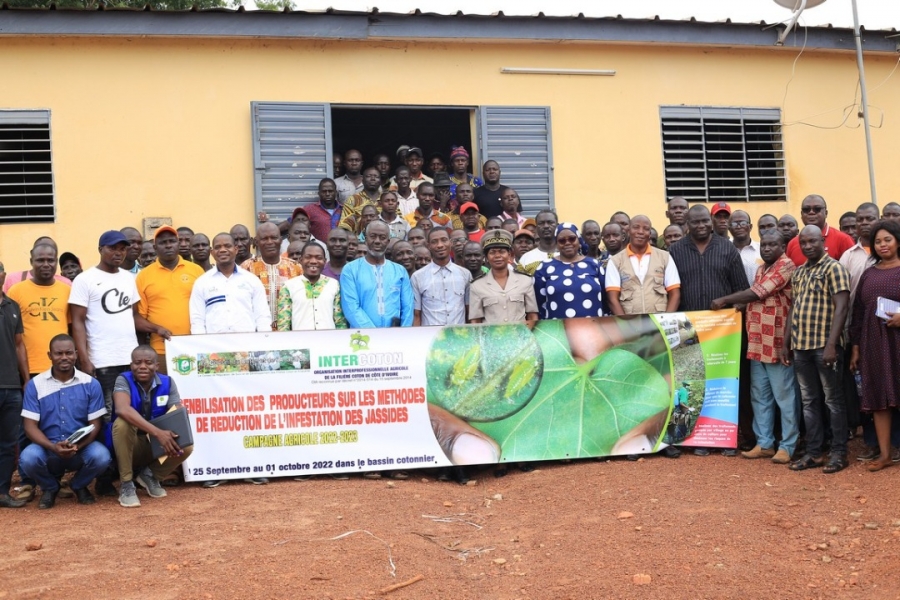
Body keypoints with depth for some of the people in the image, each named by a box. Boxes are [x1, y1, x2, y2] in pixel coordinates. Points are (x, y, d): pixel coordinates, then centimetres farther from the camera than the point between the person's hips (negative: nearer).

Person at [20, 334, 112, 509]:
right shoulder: (35, 385, -1)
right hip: (48, 448, 0)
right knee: (28, 458, -32)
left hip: (81, 448, 0)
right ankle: (50, 487, 6)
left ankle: (79, 485, 7)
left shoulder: (91, 384, 0)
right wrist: (53, 447, -21)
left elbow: (95, 424, -1)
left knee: (101, 456, -31)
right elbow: (30, 425, -4)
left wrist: (78, 445, -21)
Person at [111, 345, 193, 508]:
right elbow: (122, 409, -37)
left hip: (157, 445, 3)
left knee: (186, 447, -24)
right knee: (122, 423, -34)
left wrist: (173, 439, -38)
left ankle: (150, 475, 6)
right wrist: (157, 432, -47)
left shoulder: (167, 383, -6)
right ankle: (126, 485, -20)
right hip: (130, 445, -3)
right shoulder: (124, 380, -17)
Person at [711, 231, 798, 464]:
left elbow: (756, 294, -16)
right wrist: (737, 305, 5)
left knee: (783, 396, -1)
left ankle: (787, 446, 7)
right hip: (757, 342, 9)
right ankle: (764, 443, 19)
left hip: (777, 343, -9)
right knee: (759, 396, 12)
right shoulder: (761, 270, 18)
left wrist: (724, 300, -6)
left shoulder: (786, 266, -11)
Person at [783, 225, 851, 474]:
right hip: (801, 346, 7)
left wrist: (831, 344, -20)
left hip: (824, 345, -7)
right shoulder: (799, 272, 15)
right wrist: (786, 343, 14)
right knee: (809, 401, 10)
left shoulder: (834, 268, -7)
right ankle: (813, 453, 17)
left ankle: (839, 453, 9)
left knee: (832, 400, 2)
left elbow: (840, 308, -14)